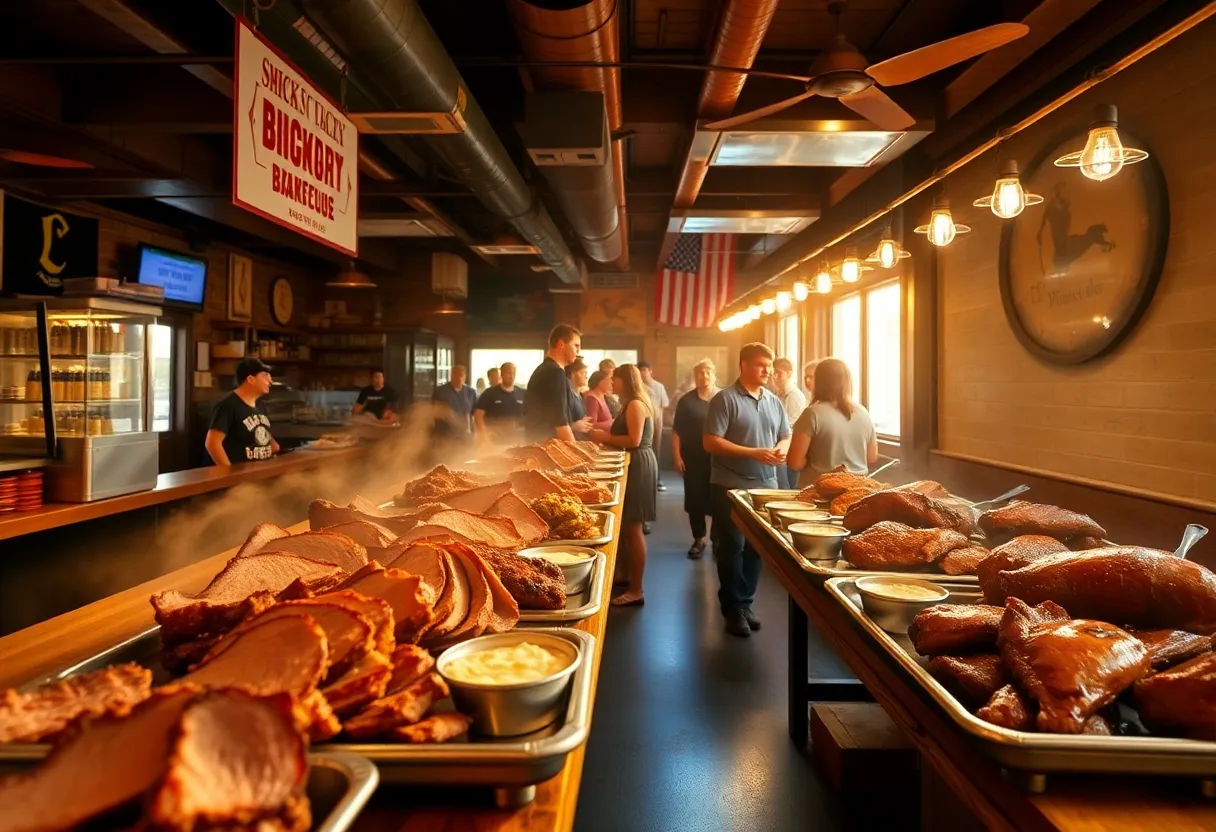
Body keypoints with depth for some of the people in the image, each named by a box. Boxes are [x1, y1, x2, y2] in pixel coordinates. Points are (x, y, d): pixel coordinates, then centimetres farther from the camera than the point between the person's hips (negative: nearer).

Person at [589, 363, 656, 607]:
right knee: (630, 527, 14)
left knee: (632, 528, -7)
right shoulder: (633, 404, 18)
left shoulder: (635, 405, -14)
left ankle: (636, 590, -2)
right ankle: (632, 580, 23)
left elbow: (634, 440, -24)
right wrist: (606, 435, 5)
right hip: (636, 464, 11)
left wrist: (606, 438, -15)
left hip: (638, 465, -11)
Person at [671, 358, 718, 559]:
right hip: (693, 459, 1)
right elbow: (676, 431, 3)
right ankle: (699, 539, 19)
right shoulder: (686, 400, 2)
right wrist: (677, 456, -4)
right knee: (695, 499, 5)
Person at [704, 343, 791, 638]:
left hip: (766, 486, 6)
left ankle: (746, 603, 25)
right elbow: (711, 442, -16)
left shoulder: (774, 401, 10)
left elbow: (787, 436, 18)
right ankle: (733, 609, 14)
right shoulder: (725, 399, -10)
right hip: (731, 487, -6)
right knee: (732, 548, 3)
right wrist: (753, 453, -20)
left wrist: (782, 449, -6)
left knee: (756, 547, 12)